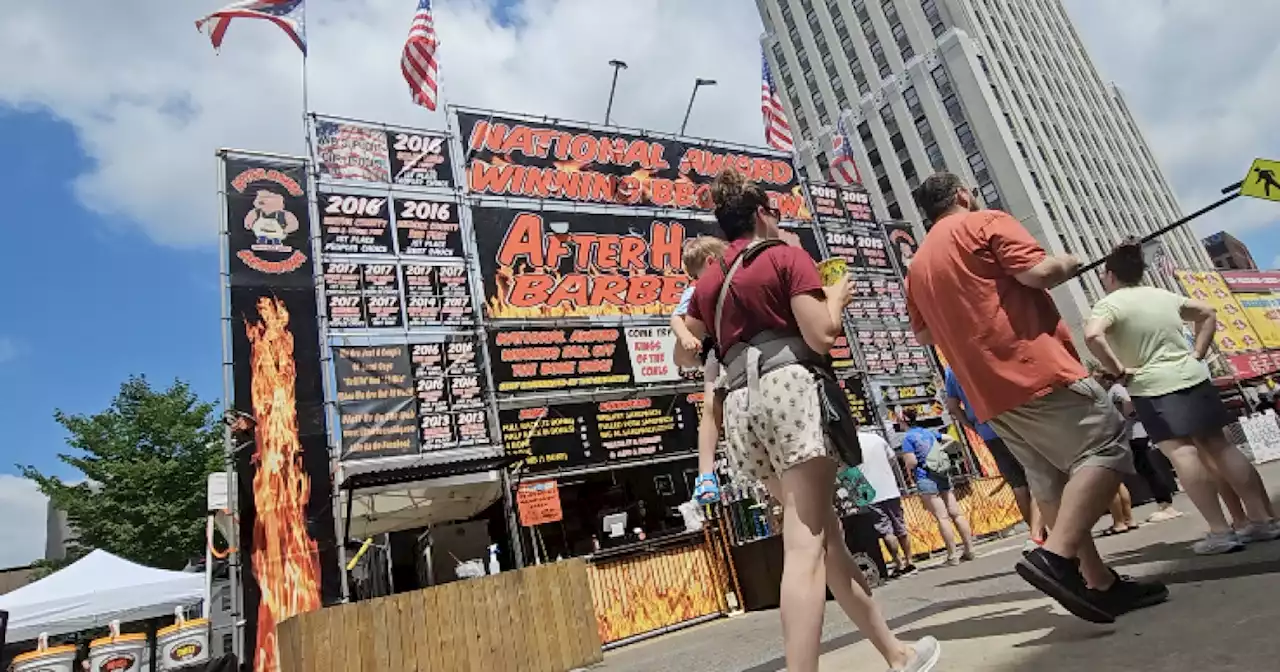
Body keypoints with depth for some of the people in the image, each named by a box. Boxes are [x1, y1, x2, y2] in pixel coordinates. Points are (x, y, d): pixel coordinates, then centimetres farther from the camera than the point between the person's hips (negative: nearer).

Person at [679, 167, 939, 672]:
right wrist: (836, 298, 12)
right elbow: (822, 336, -7)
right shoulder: (787, 256, 2)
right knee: (806, 545, -9)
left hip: (740, 404, 7)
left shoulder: (706, 282, 19)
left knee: (826, 533, 12)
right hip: (790, 387, -6)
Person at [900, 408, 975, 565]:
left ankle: (953, 556, -5)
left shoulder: (907, 437, -8)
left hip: (926, 479, -6)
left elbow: (912, 462, -13)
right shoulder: (929, 432, 13)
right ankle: (969, 550, 10)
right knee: (956, 513, 7)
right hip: (943, 475, 7)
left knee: (942, 517, -7)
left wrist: (908, 467, 7)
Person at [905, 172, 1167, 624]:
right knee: (1106, 448, -6)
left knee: (1051, 482, 12)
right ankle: (1056, 557, -19)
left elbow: (924, 335, 25)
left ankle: (1100, 583, 15)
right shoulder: (986, 223, 0)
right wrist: (1068, 264, 8)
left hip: (989, 392, 8)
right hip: (1032, 369, -8)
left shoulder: (918, 265, 20)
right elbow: (1037, 272, -13)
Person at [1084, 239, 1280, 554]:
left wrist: (1118, 371, -16)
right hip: (1193, 378, 7)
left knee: (1182, 454, -9)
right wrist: (1198, 354, 20)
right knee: (1219, 446, 11)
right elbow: (1208, 313, 26)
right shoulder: (1165, 295, 15)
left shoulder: (1109, 304, -8)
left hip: (1153, 388, -7)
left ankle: (1220, 532, -10)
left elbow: (1092, 335, -27)